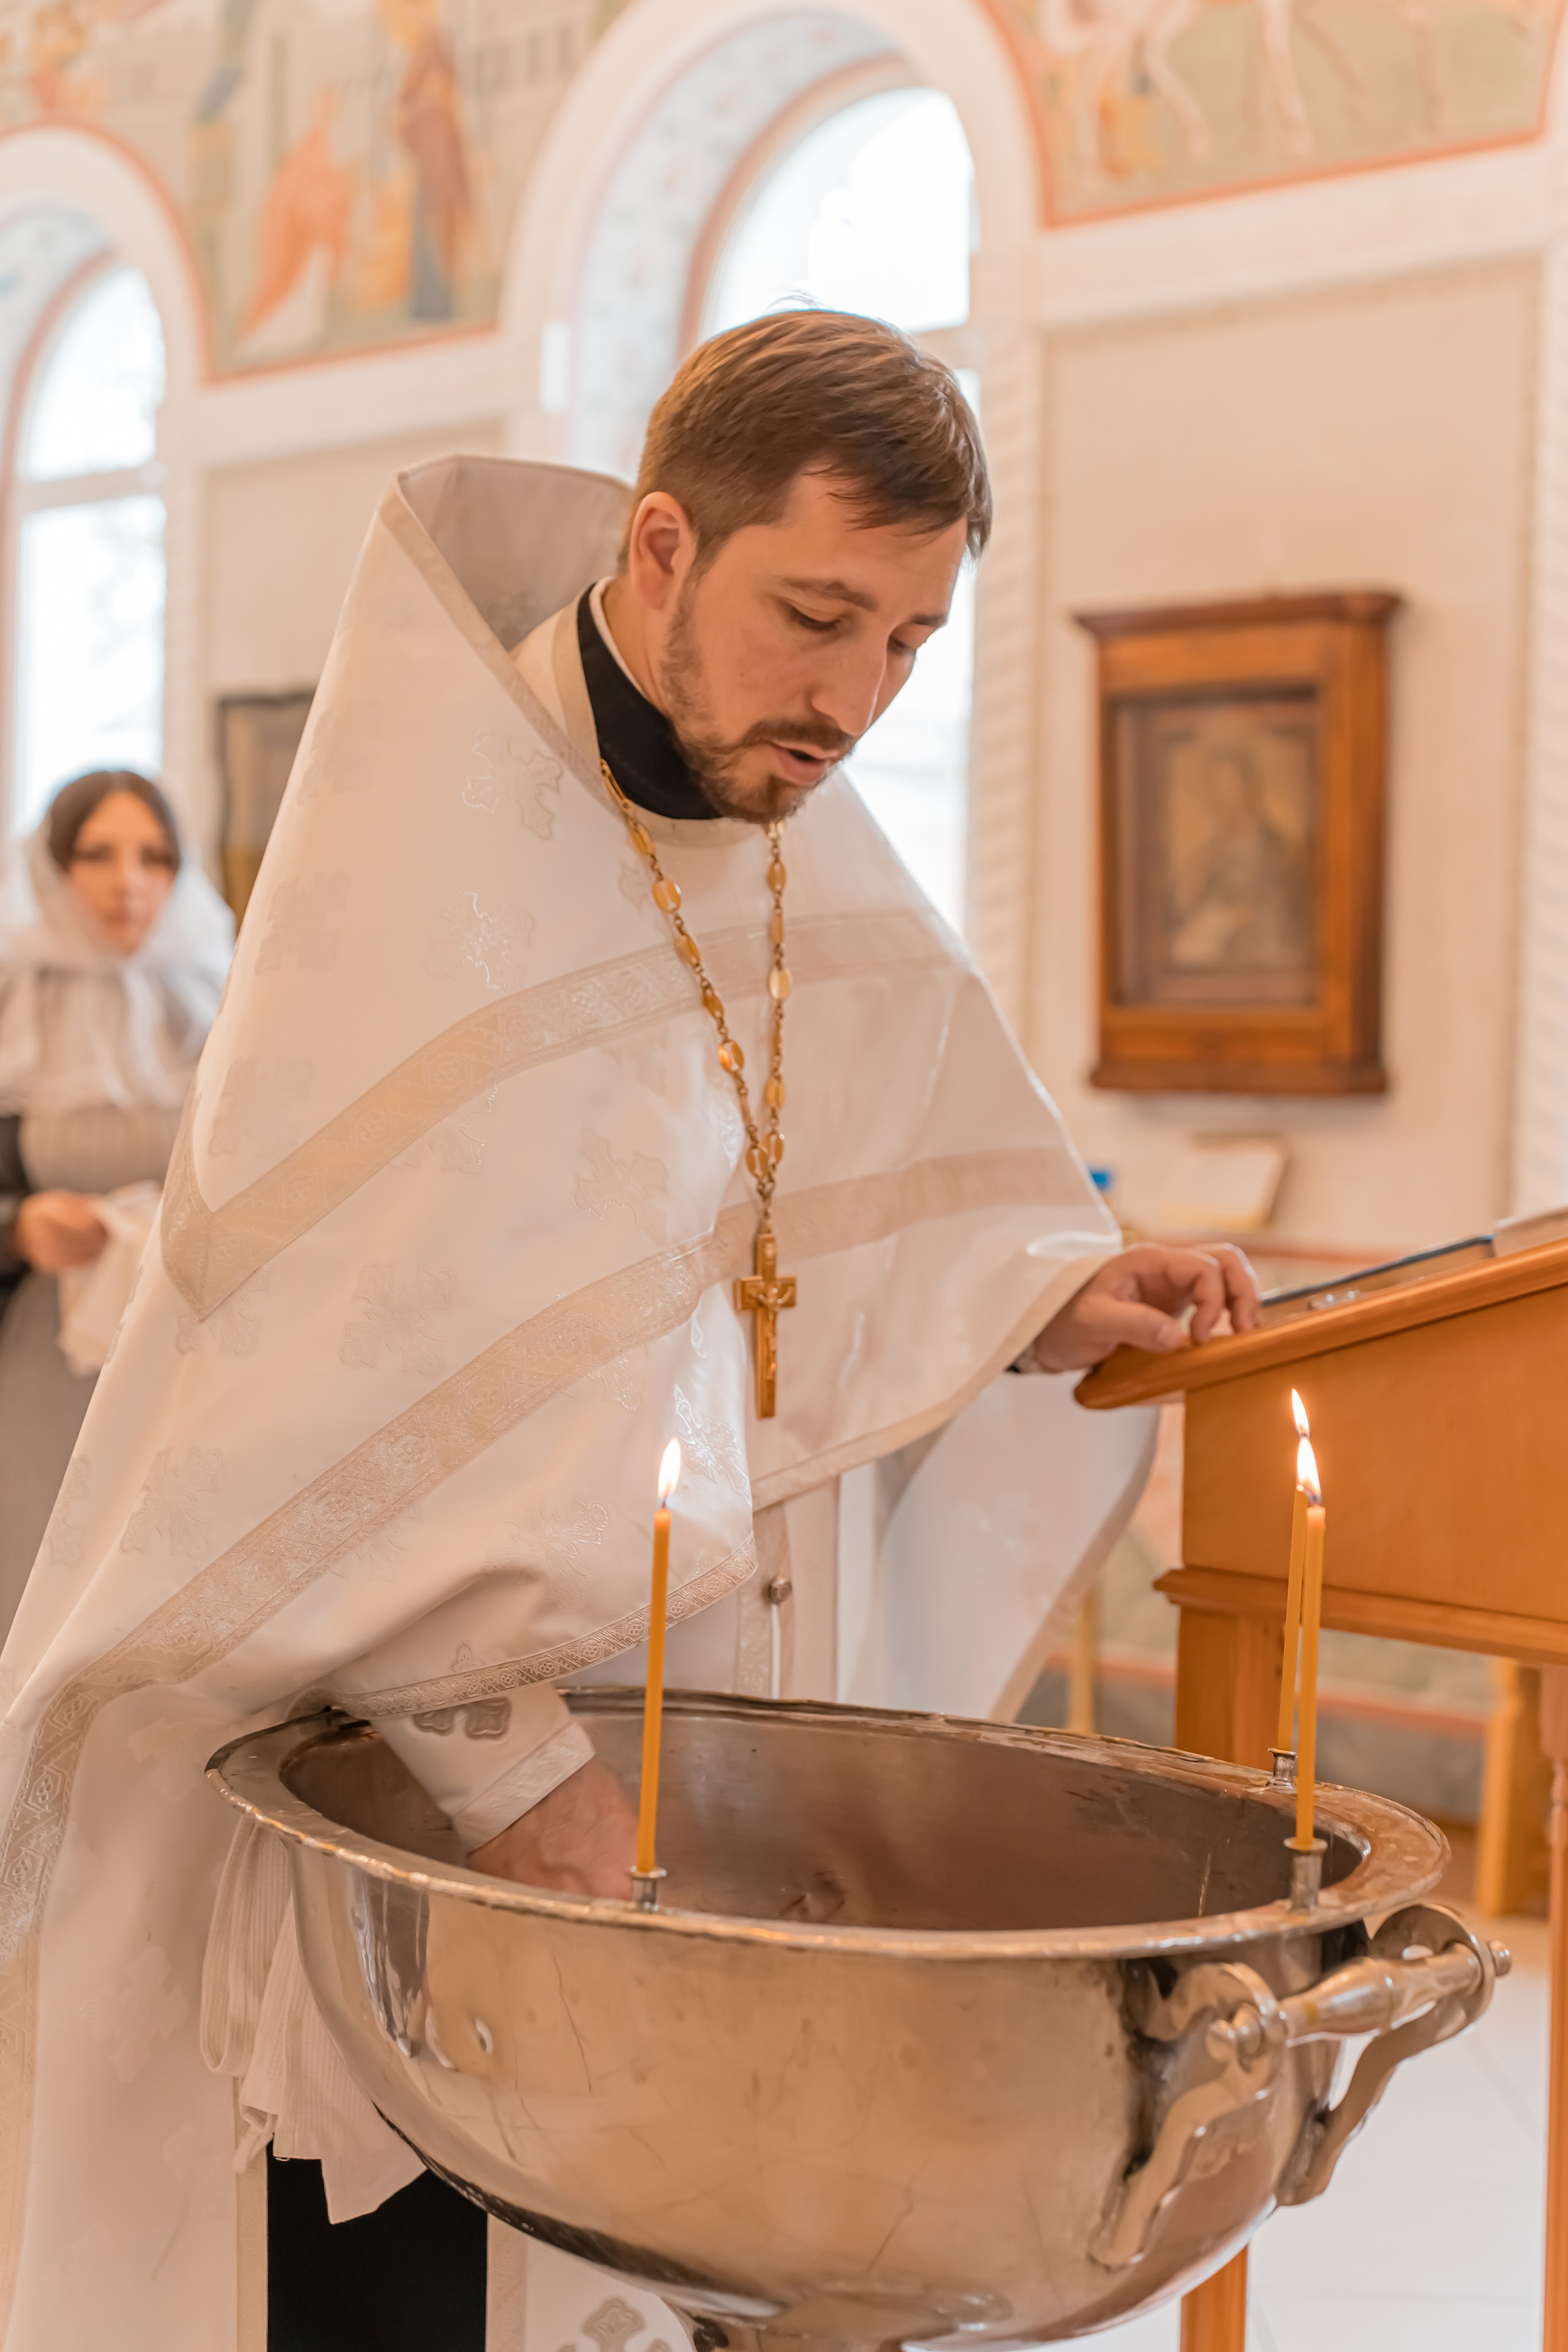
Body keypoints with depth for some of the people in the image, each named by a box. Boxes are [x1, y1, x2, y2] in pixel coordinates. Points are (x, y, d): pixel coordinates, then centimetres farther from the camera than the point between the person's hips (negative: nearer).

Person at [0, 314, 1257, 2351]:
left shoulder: (807, 858, 6)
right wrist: (503, 1743, -30)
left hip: (711, 1717, 7)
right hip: (393, 1776, -6)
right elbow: (365, 1343, -25)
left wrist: (1052, 1305, -5)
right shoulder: (429, 838, -18)